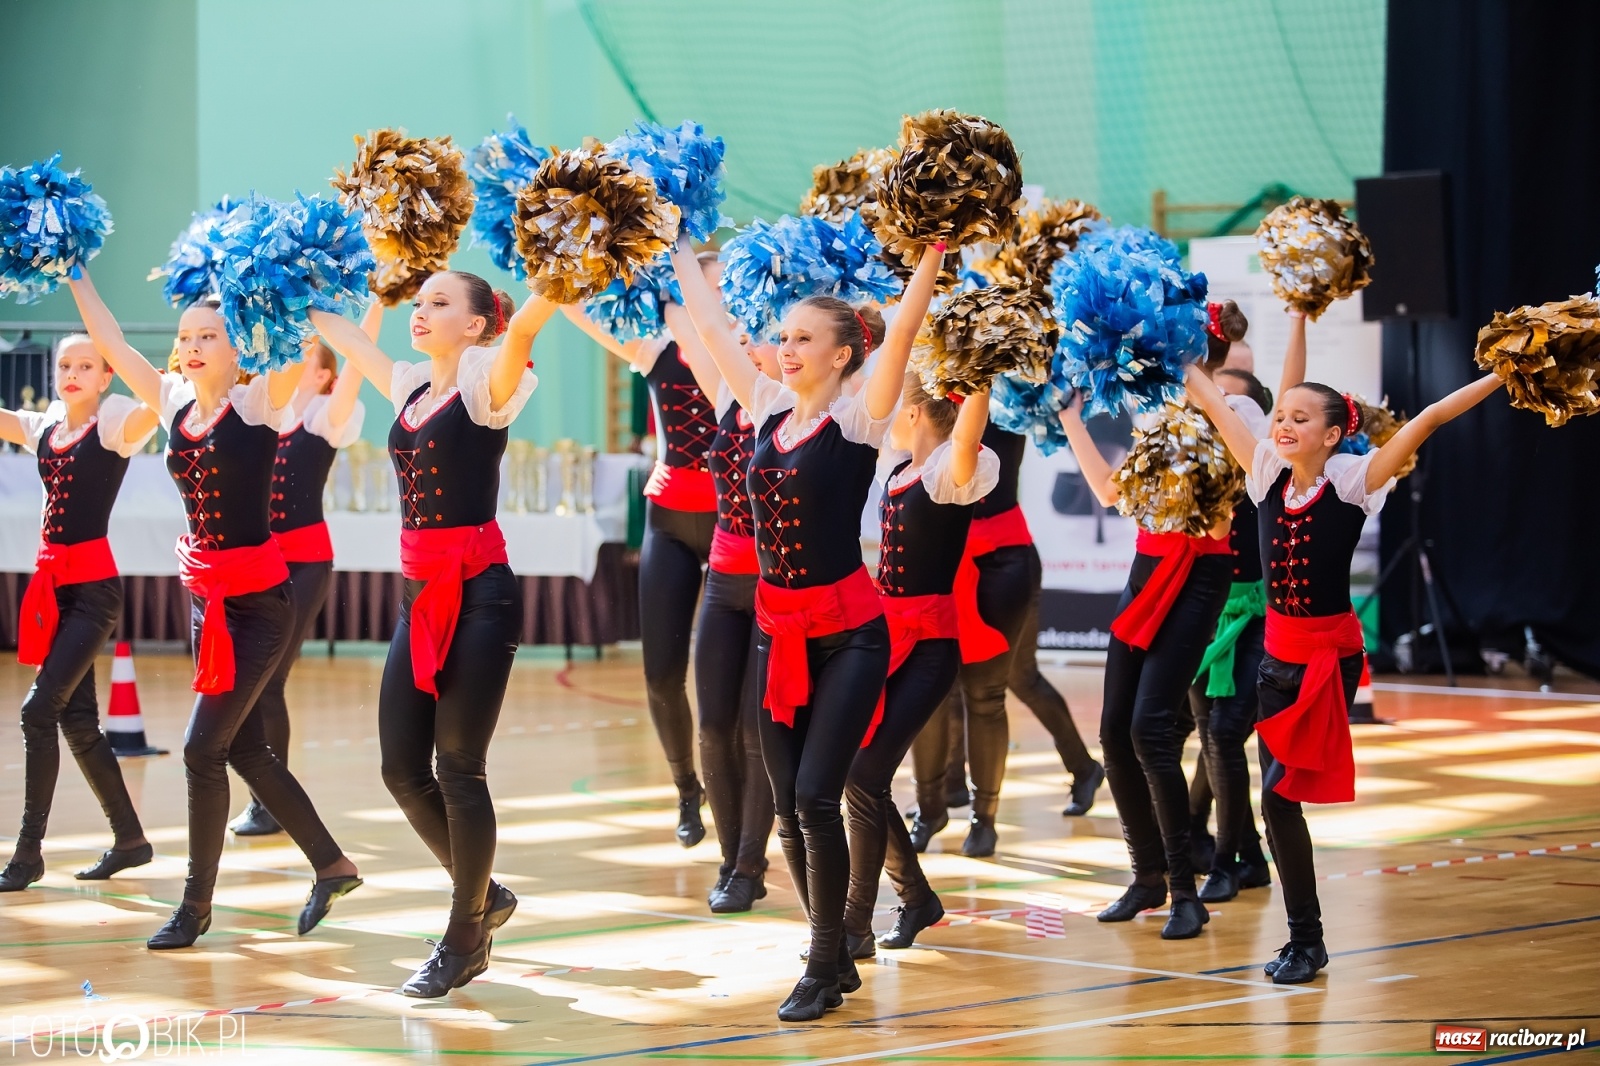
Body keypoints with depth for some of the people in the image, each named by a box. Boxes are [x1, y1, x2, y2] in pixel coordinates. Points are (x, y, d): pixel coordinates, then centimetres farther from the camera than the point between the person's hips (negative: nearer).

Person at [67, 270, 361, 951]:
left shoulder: (258, 404, -10)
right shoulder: (174, 404, 7)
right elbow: (110, 345, 12)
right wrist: (75, 276, 12)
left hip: (257, 600, -7)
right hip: (206, 598, 7)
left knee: (203, 748, -7)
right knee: (244, 748, 13)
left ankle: (196, 904, 6)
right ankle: (331, 866, 28)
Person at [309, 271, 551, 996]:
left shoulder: (484, 385, -7)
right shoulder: (411, 386, 14)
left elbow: (523, 330, -27)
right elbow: (344, 336, 29)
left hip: (479, 592, -7)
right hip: (421, 595, 7)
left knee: (458, 768, -2)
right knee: (402, 768, 6)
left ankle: (466, 940, 11)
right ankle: (483, 895, 28)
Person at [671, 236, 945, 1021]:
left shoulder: (858, 417, -8)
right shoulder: (768, 409, 7)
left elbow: (903, 328, -20)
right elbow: (710, 325, 14)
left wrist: (934, 247, -27)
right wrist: (679, 251, 18)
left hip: (847, 633, -6)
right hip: (777, 631, 6)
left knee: (816, 797, -10)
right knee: (788, 805, 7)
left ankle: (824, 968, 2)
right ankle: (834, 955, 21)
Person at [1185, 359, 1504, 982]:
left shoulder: (1351, 480, -10)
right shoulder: (1267, 472, 2)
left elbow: (1428, 420, -16)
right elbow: (1213, 403, 9)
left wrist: (1505, 373, -20)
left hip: (1330, 656, -5)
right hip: (1278, 653, 5)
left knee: (1279, 792, -10)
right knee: (1278, 800, 5)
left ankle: (1306, 942, 3)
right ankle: (1305, 941, 16)